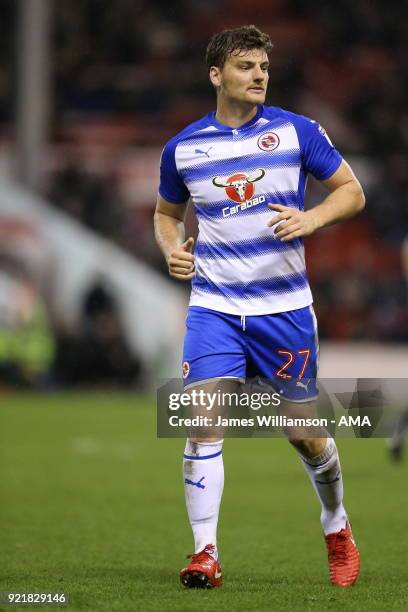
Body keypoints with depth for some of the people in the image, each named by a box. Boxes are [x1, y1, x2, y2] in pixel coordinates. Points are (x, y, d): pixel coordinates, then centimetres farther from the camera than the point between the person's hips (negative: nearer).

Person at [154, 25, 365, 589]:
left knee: (304, 432, 7)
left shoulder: (297, 131, -3)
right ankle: (206, 555, -12)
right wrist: (172, 249, -3)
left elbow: (352, 192, 3)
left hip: (284, 306, -1)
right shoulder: (182, 148, 3)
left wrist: (310, 219, -17)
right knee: (203, 420, -16)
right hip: (214, 306, 1)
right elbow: (167, 213, 19)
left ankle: (337, 528, 33)